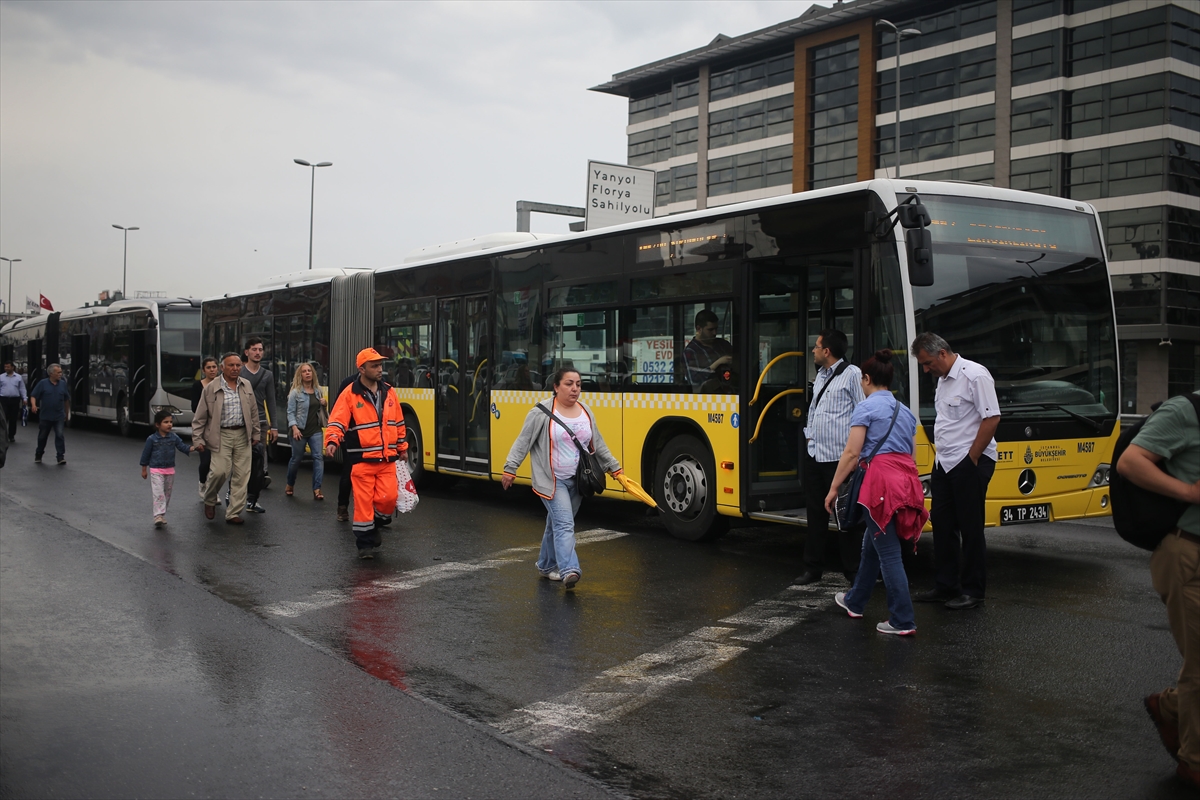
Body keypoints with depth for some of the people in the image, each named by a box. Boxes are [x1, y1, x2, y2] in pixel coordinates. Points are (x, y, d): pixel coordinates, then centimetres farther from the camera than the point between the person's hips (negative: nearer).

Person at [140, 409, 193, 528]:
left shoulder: (174, 437, 1)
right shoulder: (151, 439, -8)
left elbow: (183, 447, -5)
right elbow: (146, 455, 0)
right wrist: (144, 470, 3)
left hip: (170, 470, 4)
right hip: (156, 471, -4)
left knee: (167, 494, 10)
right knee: (158, 494, -13)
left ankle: (162, 516, 20)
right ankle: (158, 516, -16)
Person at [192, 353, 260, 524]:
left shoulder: (246, 385, 10)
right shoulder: (211, 388, -3)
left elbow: (253, 411, 17)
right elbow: (200, 417, 1)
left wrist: (256, 433, 17)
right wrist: (197, 439, -3)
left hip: (242, 435, 4)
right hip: (221, 435, -4)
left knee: (241, 475, 1)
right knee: (220, 471, -14)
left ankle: (233, 513, 9)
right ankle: (210, 499, 17)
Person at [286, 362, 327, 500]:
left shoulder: (318, 391, 10)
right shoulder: (295, 392, -5)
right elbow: (290, 412, -7)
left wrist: (325, 404, 0)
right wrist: (294, 428, -19)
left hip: (315, 430, 4)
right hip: (300, 431, -4)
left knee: (319, 456, -9)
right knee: (296, 458, 7)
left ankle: (317, 489, -9)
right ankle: (290, 485, 30)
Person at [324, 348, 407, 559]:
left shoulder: (388, 392, 10)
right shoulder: (350, 394, -6)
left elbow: (398, 423, 19)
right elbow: (337, 422, -13)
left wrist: (402, 448, 23)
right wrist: (332, 441, -30)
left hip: (387, 459, 4)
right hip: (362, 460, -4)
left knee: (388, 498, -3)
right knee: (363, 502, 0)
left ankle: (373, 525, 25)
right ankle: (365, 543, 13)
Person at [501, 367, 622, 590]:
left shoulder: (585, 412, 8)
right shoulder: (542, 412, -11)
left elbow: (598, 444, 17)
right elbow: (523, 442, -8)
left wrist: (615, 468, 17)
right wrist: (510, 469, -12)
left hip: (577, 481, 6)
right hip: (552, 480, -6)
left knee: (558, 523, 16)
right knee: (564, 524, -18)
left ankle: (546, 564, 32)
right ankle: (569, 570, -26)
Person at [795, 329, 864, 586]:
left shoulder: (852, 375, -10)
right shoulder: (821, 375, 17)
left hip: (839, 457, -8)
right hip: (814, 455, 8)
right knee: (816, 514, 14)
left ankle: (853, 570, 9)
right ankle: (813, 568, 22)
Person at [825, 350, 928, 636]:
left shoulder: (866, 407, -2)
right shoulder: (905, 411, 20)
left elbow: (851, 453, -8)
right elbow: (912, 453, 20)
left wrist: (833, 489, -3)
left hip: (881, 479, -8)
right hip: (908, 480, 8)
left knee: (888, 553, -2)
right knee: (871, 543, 22)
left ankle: (903, 621, -1)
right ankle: (855, 601, 37)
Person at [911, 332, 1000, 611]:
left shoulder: (975, 375, -14)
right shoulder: (943, 379, 14)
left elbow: (992, 418, -18)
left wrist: (971, 458, -15)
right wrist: (942, 454, 11)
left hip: (970, 463, -9)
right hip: (944, 463, 9)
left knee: (970, 529, 0)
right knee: (942, 524, 12)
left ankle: (973, 592, 10)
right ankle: (947, 586, 22)